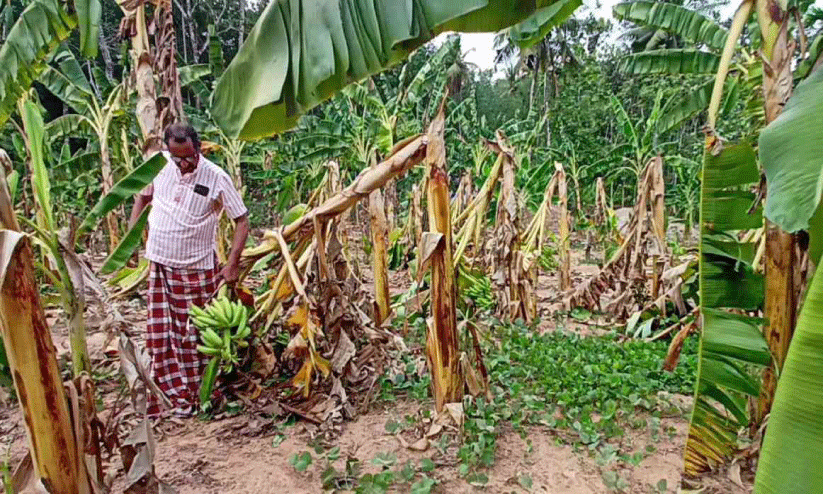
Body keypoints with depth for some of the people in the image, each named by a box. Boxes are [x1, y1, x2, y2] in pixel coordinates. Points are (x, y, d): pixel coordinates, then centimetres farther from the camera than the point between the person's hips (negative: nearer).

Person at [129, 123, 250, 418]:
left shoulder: (216, 178, -15)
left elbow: (242, 221, -11)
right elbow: (143, 195, 17)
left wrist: (232, 265, -15)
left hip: (197, 271, -4)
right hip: (160, 267, 4)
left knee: (193, 336, 6)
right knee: (160, 335, 11)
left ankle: (192, 398, 22)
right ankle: (168, 395, 28)